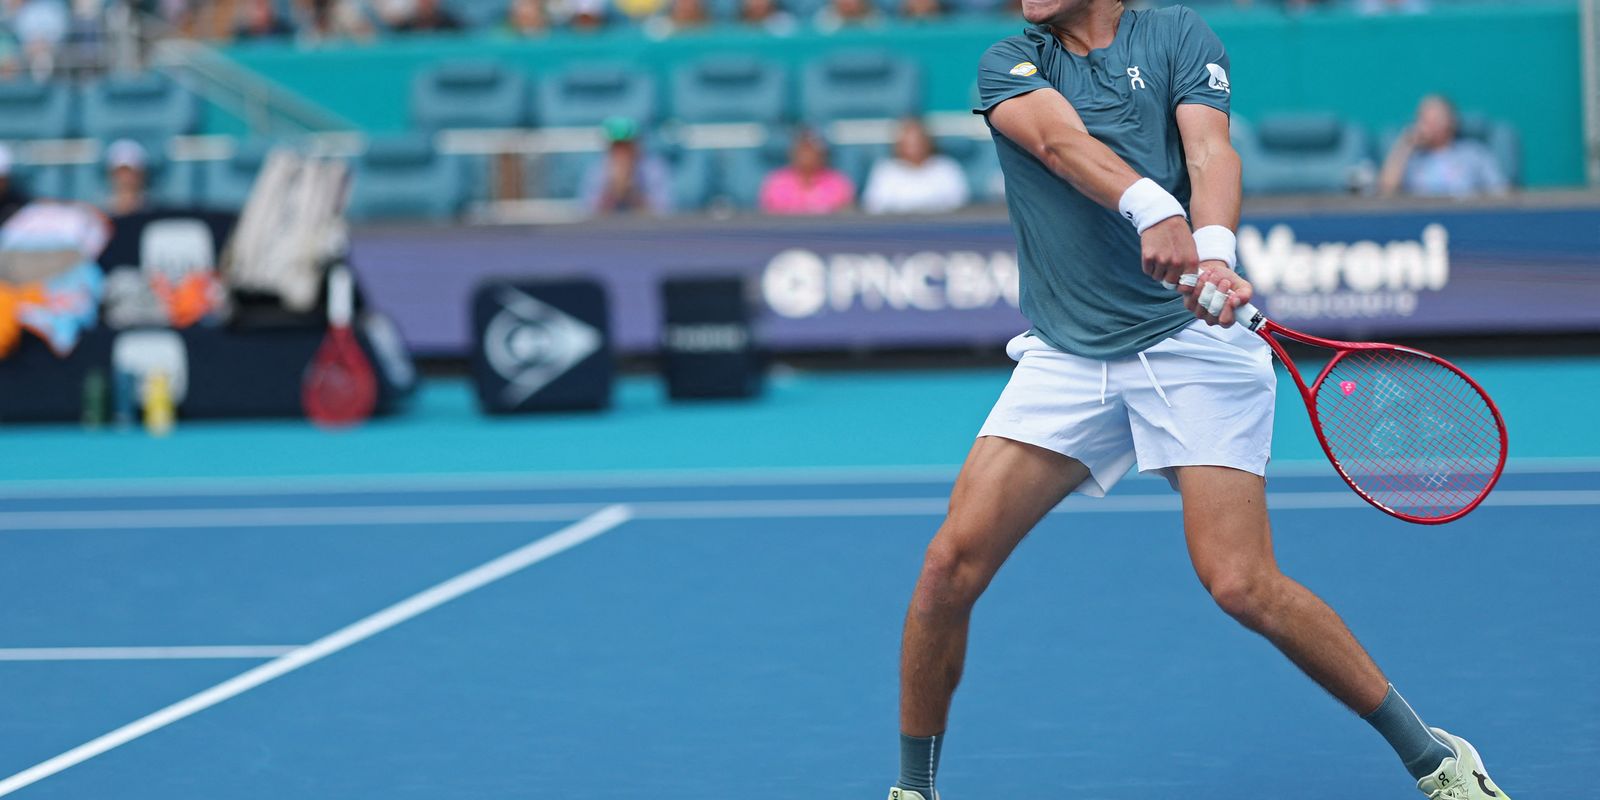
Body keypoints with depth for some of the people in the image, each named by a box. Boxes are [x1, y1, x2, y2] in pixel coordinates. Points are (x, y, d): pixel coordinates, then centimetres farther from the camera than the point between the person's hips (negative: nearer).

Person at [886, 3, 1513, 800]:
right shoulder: (1008, 65, 8)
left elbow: (1210, 150, -10)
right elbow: (1060, 140, -14)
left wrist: (1213, 250, -33)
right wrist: (1149, 205, -34)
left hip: (1191, 340, -2)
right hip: (1064, 359, 3)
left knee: (1241, 585, -13)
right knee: (952, 561, -10)